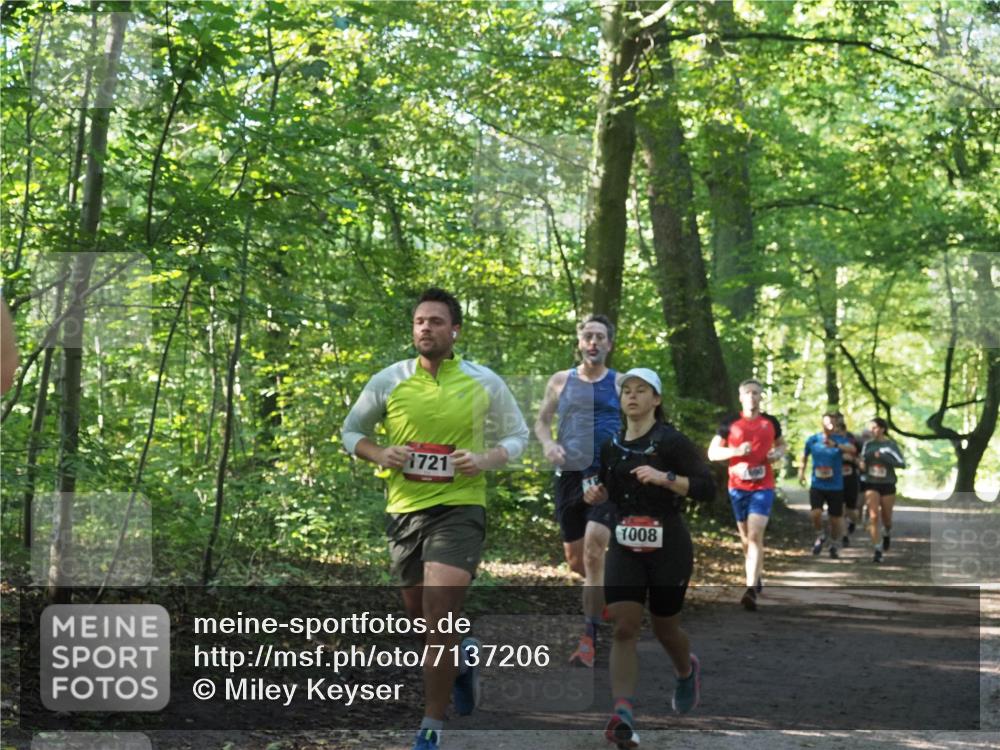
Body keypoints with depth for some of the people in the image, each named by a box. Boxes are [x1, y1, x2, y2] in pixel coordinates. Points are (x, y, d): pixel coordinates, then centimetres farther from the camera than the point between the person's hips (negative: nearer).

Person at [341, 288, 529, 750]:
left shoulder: (484, 383, -2)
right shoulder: (389, 381, 0)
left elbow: (517, 435, 10)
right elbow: (351, 431, 12)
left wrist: (486, 460, -10)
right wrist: (378, 454, -9)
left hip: (458, 508, -3)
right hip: (404, 511, 3)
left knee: (438, 622, -16)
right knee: (422, 619, 15)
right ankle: (463, 659, 49)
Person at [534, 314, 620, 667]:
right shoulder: (561, 381, 9)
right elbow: (542, 421, 17)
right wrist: (548, 443, -4)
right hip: (570, 475, 4)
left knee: (594, 546, -21)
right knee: (575, 557, 9)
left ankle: (589, 638, -17)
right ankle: (609, 589, 42)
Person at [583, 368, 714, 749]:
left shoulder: (671, 441, -9)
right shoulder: (611, 445, 7)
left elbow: (707, 488, -13)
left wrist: (664, 478, -25)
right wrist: (597, 493, 1)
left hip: (668, 546, -3)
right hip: (624, 547, 3)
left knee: (664, 628, 12)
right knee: (624, 628, -13)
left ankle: (687, 670, 46)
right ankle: (623, 713, -21)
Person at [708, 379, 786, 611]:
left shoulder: (770, 423, 6)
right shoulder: (730, 424, 2)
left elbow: (781, 444, 23)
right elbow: (712, 453, 3)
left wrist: (778, 453, -1)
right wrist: (736, 451, -14)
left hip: (763, 486, -1)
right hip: (738, 486, 1)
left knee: (755, 535, -15)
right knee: (745, 537, 12)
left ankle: (751, 589, -21)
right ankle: (756, 579, 33)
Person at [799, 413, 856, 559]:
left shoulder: (840, 440, -7)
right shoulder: (813, 440, 0)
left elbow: (852, 450, -29)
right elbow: (805, 456, 19)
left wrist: (835, 445, -43)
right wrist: (801, 472, 12)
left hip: (836, 487, 0)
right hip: (817, 485, 0)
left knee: (835, 519, 6)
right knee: (815, 513, -20)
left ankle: (833, 545, 30)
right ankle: (820, 537, 9)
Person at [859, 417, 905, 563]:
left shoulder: (891, 445, -5)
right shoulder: (867, 445, 4)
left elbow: (902, 464, -12)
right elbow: (863, 462, 15)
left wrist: (884, 457, -22)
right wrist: (861, 465, -8)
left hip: (887, 485, -1)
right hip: (871, 484, 1)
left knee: (886, 517, 10)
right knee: (873, 516, -11)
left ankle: (887, 533, 45)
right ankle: (877, 550, -9)